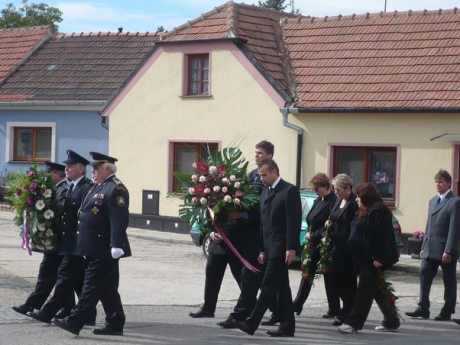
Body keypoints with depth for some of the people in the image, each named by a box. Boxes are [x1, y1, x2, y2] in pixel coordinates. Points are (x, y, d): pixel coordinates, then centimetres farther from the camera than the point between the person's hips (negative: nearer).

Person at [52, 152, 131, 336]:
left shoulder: (115, 189, -14)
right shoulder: (97, 187, 18)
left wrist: (116, 245, -27)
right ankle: (115, 324, 17)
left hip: (103, 250, -10)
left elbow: (120, 219, -22)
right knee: (107, 288, 12)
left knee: (92, 286, -5)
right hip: (95, 249, 10)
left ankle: (75, 322, -3)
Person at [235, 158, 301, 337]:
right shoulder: (265, 192, 16)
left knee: (268, 286, -10)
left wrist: (291, 248, -19)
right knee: (281, 287, 10)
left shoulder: (289, 190, -10)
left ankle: (251, 323, -12)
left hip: (281, 248, -9)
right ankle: (287, 326, 14)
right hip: (270, 248, 9)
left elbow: (294, 221, -15)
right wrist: (262, 250, 15)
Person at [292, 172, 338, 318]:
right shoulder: (319, 200, 11)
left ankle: (334, 309, 12)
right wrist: (309, 233, -5)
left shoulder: (333, 201, -17)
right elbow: (310, 219, 15)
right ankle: (297, 305, 13)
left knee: (329, 277, 1)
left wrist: (313, 235, -15)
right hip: (314, 243, 8)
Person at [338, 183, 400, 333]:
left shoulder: (379, 211, -14)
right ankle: (391, 322, 21)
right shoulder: (364, 212, 18)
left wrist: (379, 258, -22)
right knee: (378, 291, 14)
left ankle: (353, 322, -8)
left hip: (372, 260, -10)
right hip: (365, 259, 10)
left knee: (364, 291, -8)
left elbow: (382, 236, -20)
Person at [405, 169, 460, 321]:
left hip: (446, 250, -7)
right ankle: (423, 309, 4)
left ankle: (447, 312, 11)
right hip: (430, 249, 7)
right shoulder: (433, 201, 15)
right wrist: (424, 246, 14)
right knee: (424, 275, 1)